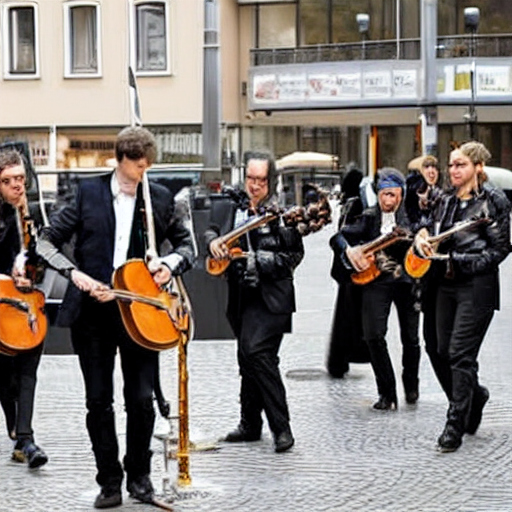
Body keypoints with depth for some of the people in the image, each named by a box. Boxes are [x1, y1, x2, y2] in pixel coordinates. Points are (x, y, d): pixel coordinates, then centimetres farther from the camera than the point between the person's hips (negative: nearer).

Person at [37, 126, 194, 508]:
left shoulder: (160, 198, 5)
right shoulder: (89, 192, 2)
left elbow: (186, 244, 15)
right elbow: (48, 241, 2)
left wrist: (171, 263, -6)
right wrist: (75, 273, -14)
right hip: (93, 309, 0)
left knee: (142, 399, 1)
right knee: (99, 401, 4)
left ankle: (139, 474, 21)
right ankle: (109, 481, 14)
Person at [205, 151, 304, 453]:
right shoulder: (235, 209, 11)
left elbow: (295, 255, -7)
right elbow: (213, 229, 24)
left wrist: (261, 261, -18)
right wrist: (213, 241, 1)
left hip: (271, 296, -7)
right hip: (242, 297, 7)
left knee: (256, 352, -19)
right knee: (248, 359, 14)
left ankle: (281, 428, -14)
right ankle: (251, 425, 26)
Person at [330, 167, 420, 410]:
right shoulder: (369, 217, 7)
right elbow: (338, 238, 5)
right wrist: (349, 251, -14)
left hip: (406, 279, -1)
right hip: (376, 279, 1)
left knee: (410, 338, 5)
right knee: (374, 335, -12)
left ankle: (411, 385, 34)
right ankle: (387, 393, 1)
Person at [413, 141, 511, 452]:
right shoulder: (447, 201, 13)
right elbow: (431, 232, 22)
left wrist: (460, 262, -16)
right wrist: (422, 239, -2)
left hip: (477, 286, -7)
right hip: (447, 285, 7)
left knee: (461, 355, -9)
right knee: (444, 354, 9)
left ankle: (455, 426, -4)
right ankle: (475, 396, 35)